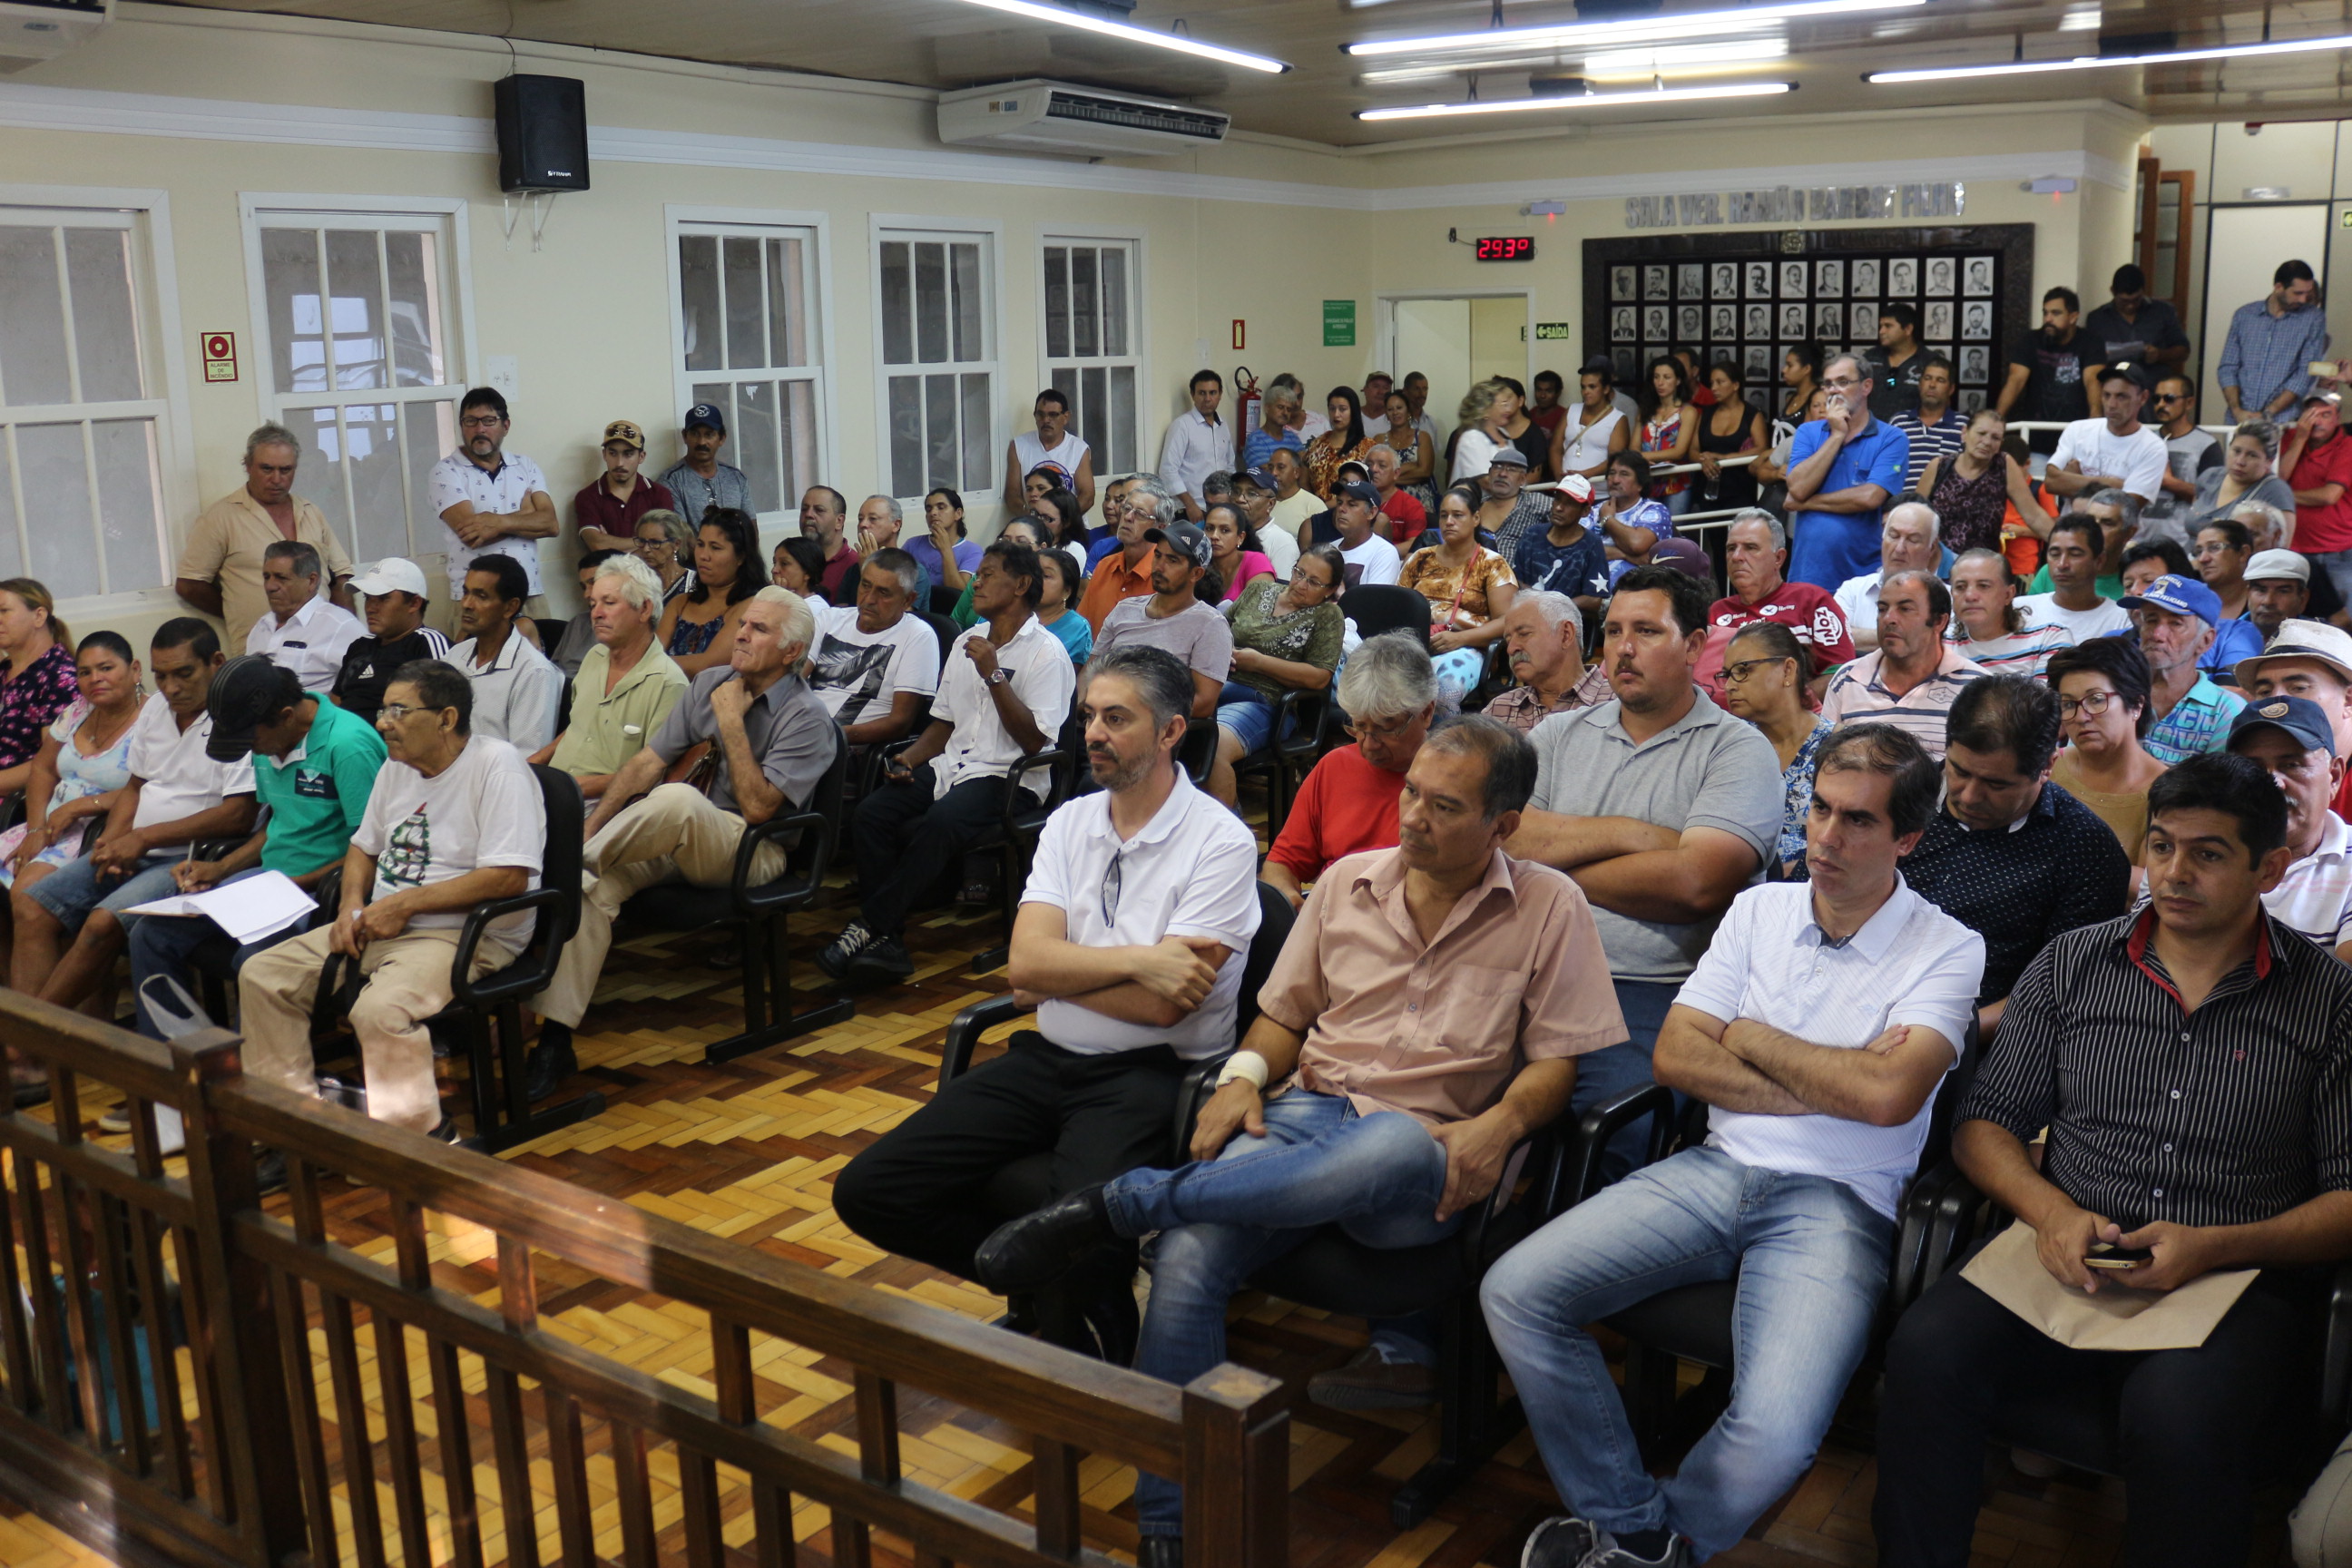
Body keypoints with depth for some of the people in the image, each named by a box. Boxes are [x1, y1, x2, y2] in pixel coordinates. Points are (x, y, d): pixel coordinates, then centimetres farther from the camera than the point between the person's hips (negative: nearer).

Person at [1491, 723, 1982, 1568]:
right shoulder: (1760, 909, 10)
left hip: (1836, 1203, -4)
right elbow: (1675, 1055, 2)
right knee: (1516, 1292, -14)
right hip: (1717, 1171, 5)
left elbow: (1888, 1095, -19)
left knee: (1774, 1438, -29)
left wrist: (1749, 1038, -6)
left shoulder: (1947, 949, -3)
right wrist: (1827, 1087, -8)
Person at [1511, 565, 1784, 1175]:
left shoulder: (1738, 750, 4)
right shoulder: (1559, 735, 18)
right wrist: (1627, 835, -6)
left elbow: (1696, 883, -11)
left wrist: (1557, 870, -1)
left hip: (1650, 994, -3)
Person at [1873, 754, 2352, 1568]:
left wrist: (2216, 1245, -14)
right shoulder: (2070, 965, 12)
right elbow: (1986, 1124, 12)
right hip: (2066, 1256, 2)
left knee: (2176, 1415, -35)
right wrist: (2052, 1211, -7)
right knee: (1928, 1349, -28)